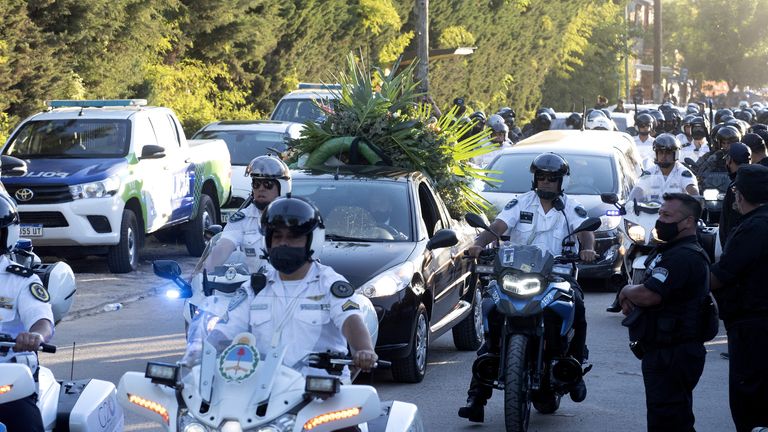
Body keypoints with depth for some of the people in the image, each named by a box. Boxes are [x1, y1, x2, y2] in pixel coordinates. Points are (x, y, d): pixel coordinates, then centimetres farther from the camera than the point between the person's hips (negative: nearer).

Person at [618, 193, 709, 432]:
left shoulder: (683, 257, -20)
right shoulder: (670, 250, 17)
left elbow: (649, 295, -29)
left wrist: (627, 291, -7)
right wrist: (631, 298, 3)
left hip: (672, 356, -11)